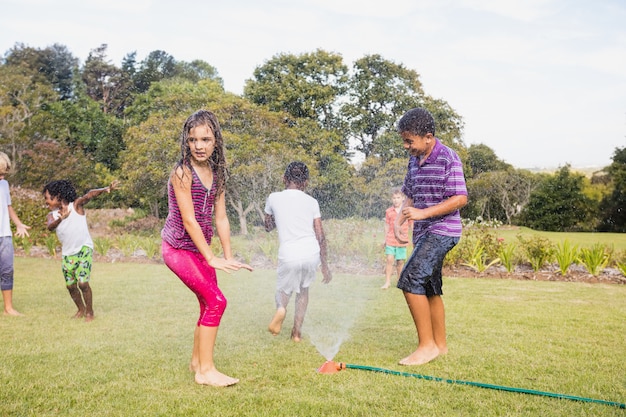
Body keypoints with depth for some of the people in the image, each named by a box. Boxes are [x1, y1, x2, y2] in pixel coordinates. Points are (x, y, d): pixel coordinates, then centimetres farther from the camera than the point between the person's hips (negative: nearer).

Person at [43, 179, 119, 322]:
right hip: (67, 254, 5)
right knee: (70, 285, 9)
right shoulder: (52, 215, 2)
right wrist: (60, 219, -41)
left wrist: (105, 189, -44)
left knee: (83, 282, -13)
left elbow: (89, 195, -25)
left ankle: (89, 312, 6)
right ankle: (81, 310, 32)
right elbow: (50, 227, -19)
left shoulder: (76, 205, -7)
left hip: (84, 249, -5)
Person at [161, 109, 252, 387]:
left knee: (209, 305, 11)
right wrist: (211, 258, -21)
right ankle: (205, 370, -5)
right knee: (216, 301, -14)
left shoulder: (216, 174, 4)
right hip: (178, 248, -7)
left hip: (199, 249, 7)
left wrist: (228, 256, -1)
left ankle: (197, 362, 29)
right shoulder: (183, 172, -17)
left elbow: (220, 218, 5)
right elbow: (189, 220, -20)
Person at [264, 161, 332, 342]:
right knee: (303, 289, 26)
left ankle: (281, 307, -14)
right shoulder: (311, 202, 8)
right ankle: (297, 332, 22)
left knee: (283, 288, 21)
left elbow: (268, 227, 23)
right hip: (312, 254, 2)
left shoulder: (274, 198, 7)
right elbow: (320, 236, 8)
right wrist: (325, 266, 15)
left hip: (289, 256, -1)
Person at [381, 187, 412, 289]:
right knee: (389, 259, -6)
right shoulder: (389, 211, 2)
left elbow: (411, 225, 8)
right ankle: (387, 281, 1)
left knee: (400, 261, 6)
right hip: (391, 239, 0)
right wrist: (385, 240, 11)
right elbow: (387, 226, 9)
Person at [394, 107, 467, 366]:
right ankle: (440, 344, 23)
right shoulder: (414, 160, 12)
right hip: (423, 233, 9)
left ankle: (427, 344, -9)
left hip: (442, 230, -9)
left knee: (410, 281, -18)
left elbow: (460, 198, -18)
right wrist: (399, 221, 5)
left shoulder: (448, 158, -13)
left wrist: (423, 213, -24)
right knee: (429, 289, 12)